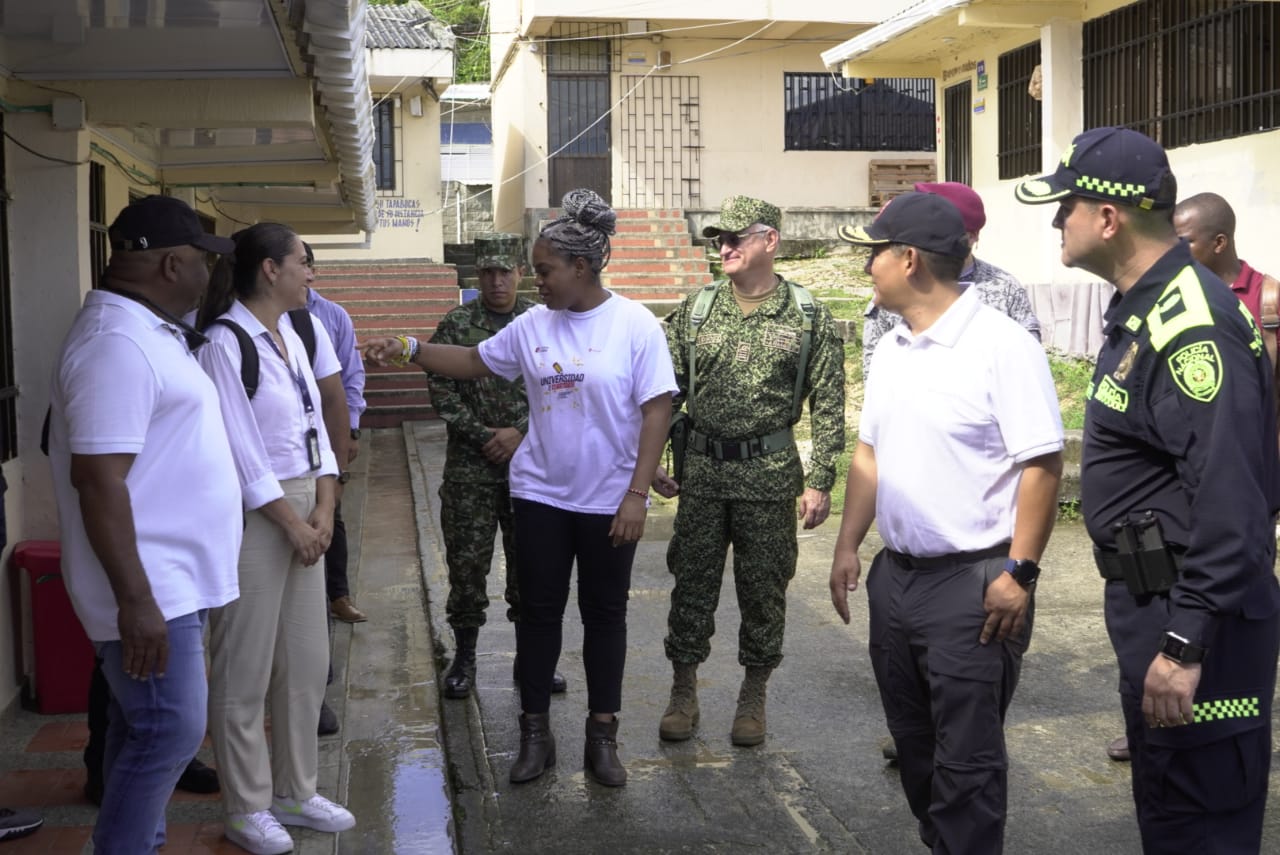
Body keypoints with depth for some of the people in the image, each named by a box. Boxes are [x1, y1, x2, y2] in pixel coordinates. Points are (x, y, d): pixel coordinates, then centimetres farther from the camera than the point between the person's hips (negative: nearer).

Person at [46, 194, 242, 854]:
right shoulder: (117, 344, -20)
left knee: (146, 732, 17)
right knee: (168, 733, -5)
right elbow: (98, 478, -25)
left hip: (171, 578, 10)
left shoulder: (146, 331, 13)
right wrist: (135, 599, -26)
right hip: (151, 587, -10)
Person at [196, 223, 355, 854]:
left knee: (307, 661, 14)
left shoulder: (292, 336, 11)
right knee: (245, 670, 3)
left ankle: (296, 791, 27)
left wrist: (323, 509, 0)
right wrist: (293, 522, -12)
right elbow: (241, 450, -16)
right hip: (252, 514, -8)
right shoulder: (225, 341, -13)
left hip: (303, 509, 8)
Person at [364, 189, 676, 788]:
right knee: (538, 612, 9)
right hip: (541, 493, 3)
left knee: (604, 615, 9)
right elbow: (474, 362, 14)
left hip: (608, 501, -3)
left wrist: (637, 494, -15)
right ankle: (535, 734, 22)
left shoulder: (635, 325, -11)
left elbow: (657, 412, -12)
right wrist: (409, 350, 0)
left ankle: (602, 738, 22)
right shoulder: (533, 324, 2)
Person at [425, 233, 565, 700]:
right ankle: (464, 657, 17)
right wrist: (482, 435, -11)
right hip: (470, 465, -1)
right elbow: (440, 387, -4)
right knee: (467, 560, 3)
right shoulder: (456, 324, 0)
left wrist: (520, 432, -11)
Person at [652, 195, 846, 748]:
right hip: (702, 471, 2)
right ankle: (683, 693, 22)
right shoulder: (696, 310, 4)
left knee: (763, 588, 7)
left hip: (770, 474, -2)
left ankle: (753, 698, 23)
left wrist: (820, 481, -8)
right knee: (692, 582, 7)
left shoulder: (808, 316, -3)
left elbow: (828, 405, -3)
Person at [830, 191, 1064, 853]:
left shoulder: (1002, 346, -15)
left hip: (973, 584, -8)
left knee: (966, 757, 1)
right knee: (913, 741, 19)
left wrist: (1019, 573, -19)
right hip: (896, 576, 8)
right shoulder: (890, 349, 10)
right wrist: (848, 547, 12)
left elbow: (1042, 465, -16)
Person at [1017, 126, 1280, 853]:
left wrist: (1185, 643, -27)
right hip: (1149, 602, 10)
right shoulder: (1144, 308, 10)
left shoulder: (1191, 322, -23)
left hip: (1193, 616, -10)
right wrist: (1159, 626, 20)